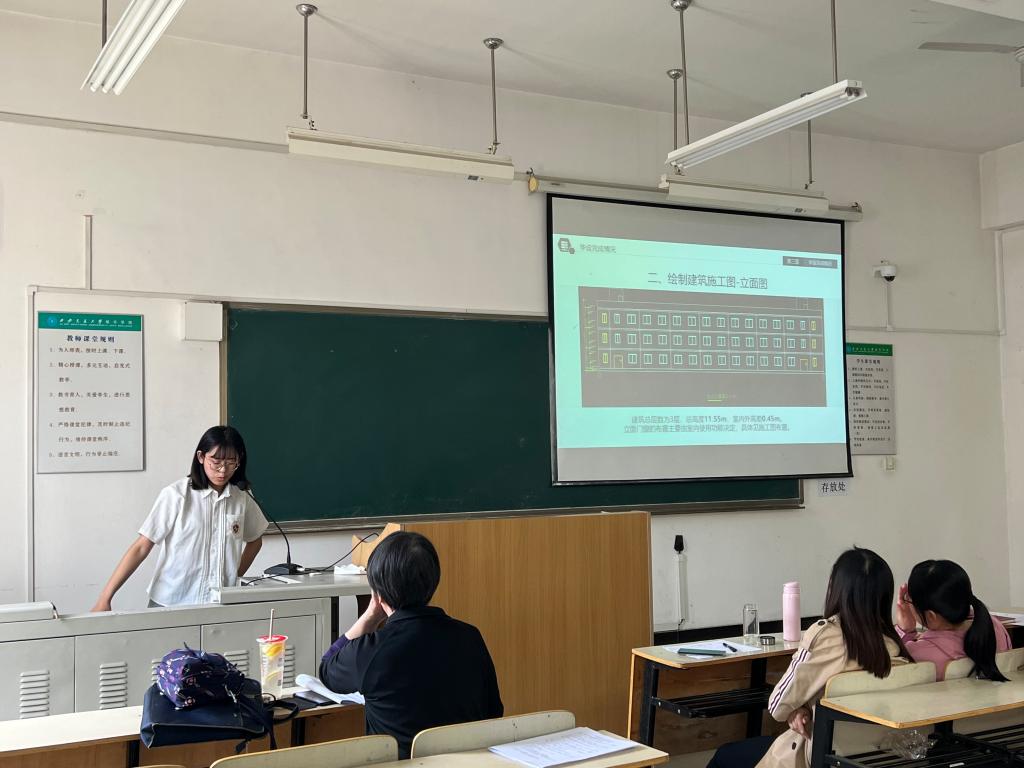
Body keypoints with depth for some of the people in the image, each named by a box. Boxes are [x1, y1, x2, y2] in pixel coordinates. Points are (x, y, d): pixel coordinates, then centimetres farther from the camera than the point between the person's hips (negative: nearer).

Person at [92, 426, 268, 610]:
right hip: (170, 604, -3)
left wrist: (235, 577, 7)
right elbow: (141, 548, -8)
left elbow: (255, 540, 19)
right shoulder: (175, 495, -9)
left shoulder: (242, 499, 2)